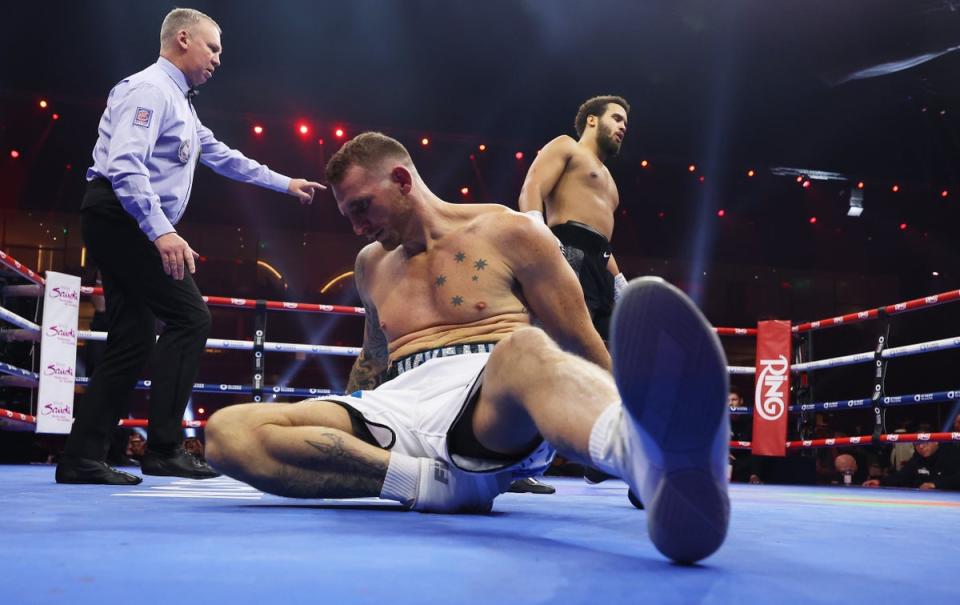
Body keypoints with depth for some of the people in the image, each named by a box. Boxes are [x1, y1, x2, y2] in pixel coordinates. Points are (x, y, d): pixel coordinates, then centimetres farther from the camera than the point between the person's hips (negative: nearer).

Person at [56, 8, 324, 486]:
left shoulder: (179, 103, 23)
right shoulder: (150, 89, -9)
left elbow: (222, 157, 34)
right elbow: (124, 165, -23)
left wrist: (285, 184, 38)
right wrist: (162, 232, -32)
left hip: (125, 226, 10)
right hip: (122, 218, -10)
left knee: (134, 338, 6)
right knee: (190, 317, -13)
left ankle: (81, 459, 7)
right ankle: (164, 449, -11)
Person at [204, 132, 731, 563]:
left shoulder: (507, 234, 7)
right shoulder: (372, 263, 23)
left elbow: (582, 347, 6)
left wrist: (638, 409, 4)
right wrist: (332, 432, 42)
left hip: (489, 401, -5)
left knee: (524, 350, -44)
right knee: (228, 432, -18)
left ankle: (660, 465, -77)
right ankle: (430, 479, -26)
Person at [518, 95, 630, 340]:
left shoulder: (605, 177, 37)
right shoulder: (566, 146, 13)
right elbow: (531, 189, -5)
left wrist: (621, 284, 23)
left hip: (598, 266, 9)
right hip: (570, 254, -9)